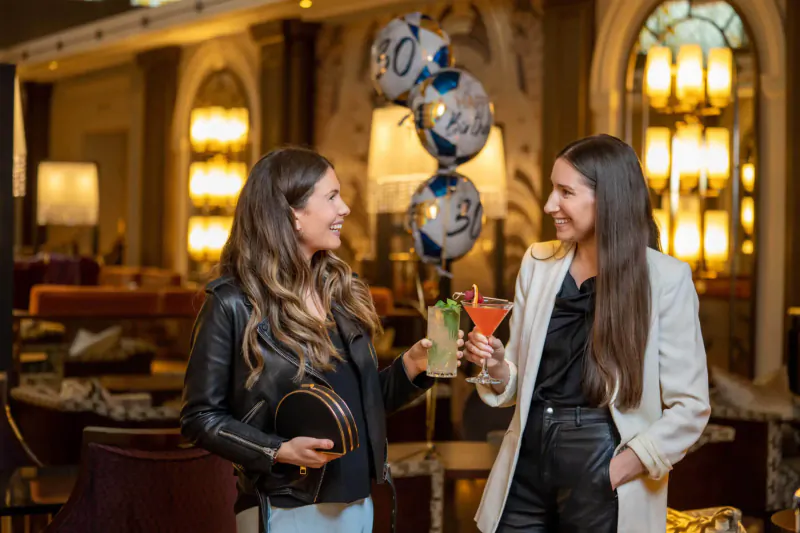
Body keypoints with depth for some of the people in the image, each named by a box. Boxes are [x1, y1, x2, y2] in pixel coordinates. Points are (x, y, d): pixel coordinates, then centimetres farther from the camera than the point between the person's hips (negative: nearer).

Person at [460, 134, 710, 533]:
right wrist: (497, 367, -7)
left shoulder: (666, 279, -9)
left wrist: (619, 469, -14)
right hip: (528, 461, 4)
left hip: (600, 472, -4)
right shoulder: (538, 263, 5)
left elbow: (689, 406, -8)